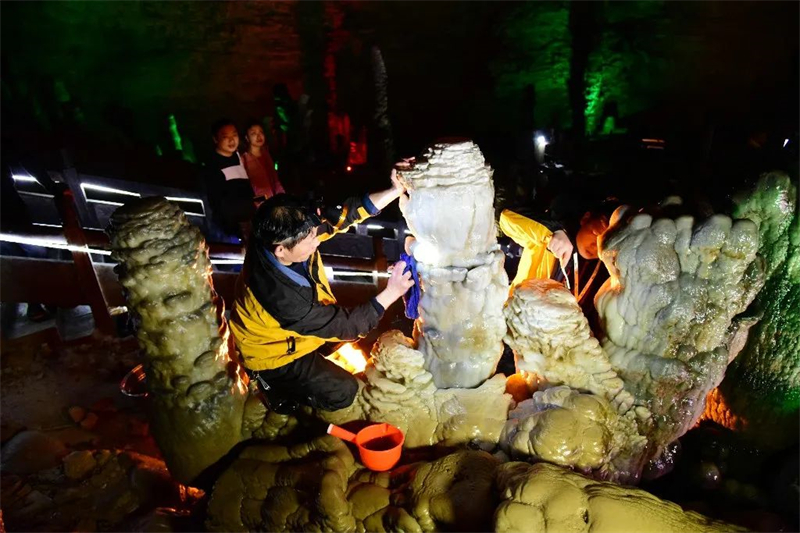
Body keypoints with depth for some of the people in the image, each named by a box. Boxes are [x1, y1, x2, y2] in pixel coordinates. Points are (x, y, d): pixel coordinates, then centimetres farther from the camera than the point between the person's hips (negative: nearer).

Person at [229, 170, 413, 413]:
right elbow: (345, 325, -31)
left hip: (296, 323, 7)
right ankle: (279, 389, 15)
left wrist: (395, 191, -30)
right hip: (271, 353, -7)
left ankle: (311, 363, 23)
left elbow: (343, 215, -22)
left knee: (358, 319, 10)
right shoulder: (282, 296, -43)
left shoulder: (281, 236, -26)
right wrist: (391, 293, -29)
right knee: (343, 392, -4)